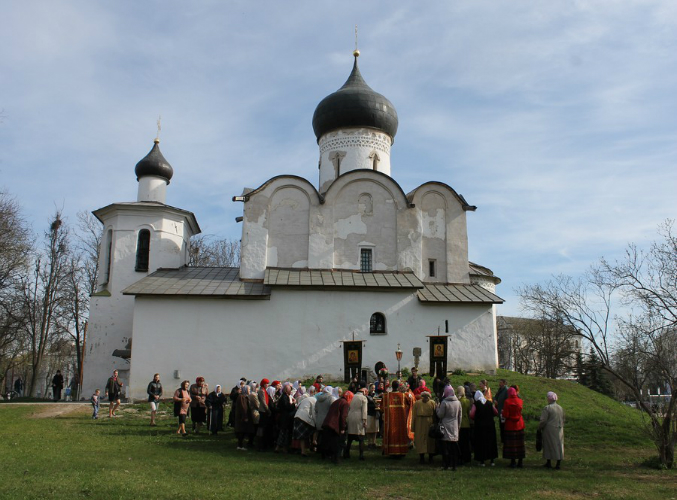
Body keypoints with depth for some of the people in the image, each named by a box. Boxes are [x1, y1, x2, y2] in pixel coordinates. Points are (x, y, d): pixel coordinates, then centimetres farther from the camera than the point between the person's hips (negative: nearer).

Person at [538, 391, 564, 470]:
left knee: (548, 446, 6)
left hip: (549, 430, -5)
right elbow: (563, 420, 11)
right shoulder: (560, 408, 5)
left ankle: (548, 463, 13)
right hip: (559, 430, 5)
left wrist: (539, 428, 0)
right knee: (559, 446, 8)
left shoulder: (547, 408, -14)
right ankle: (558, 464, 7)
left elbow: (543, 421, -15)